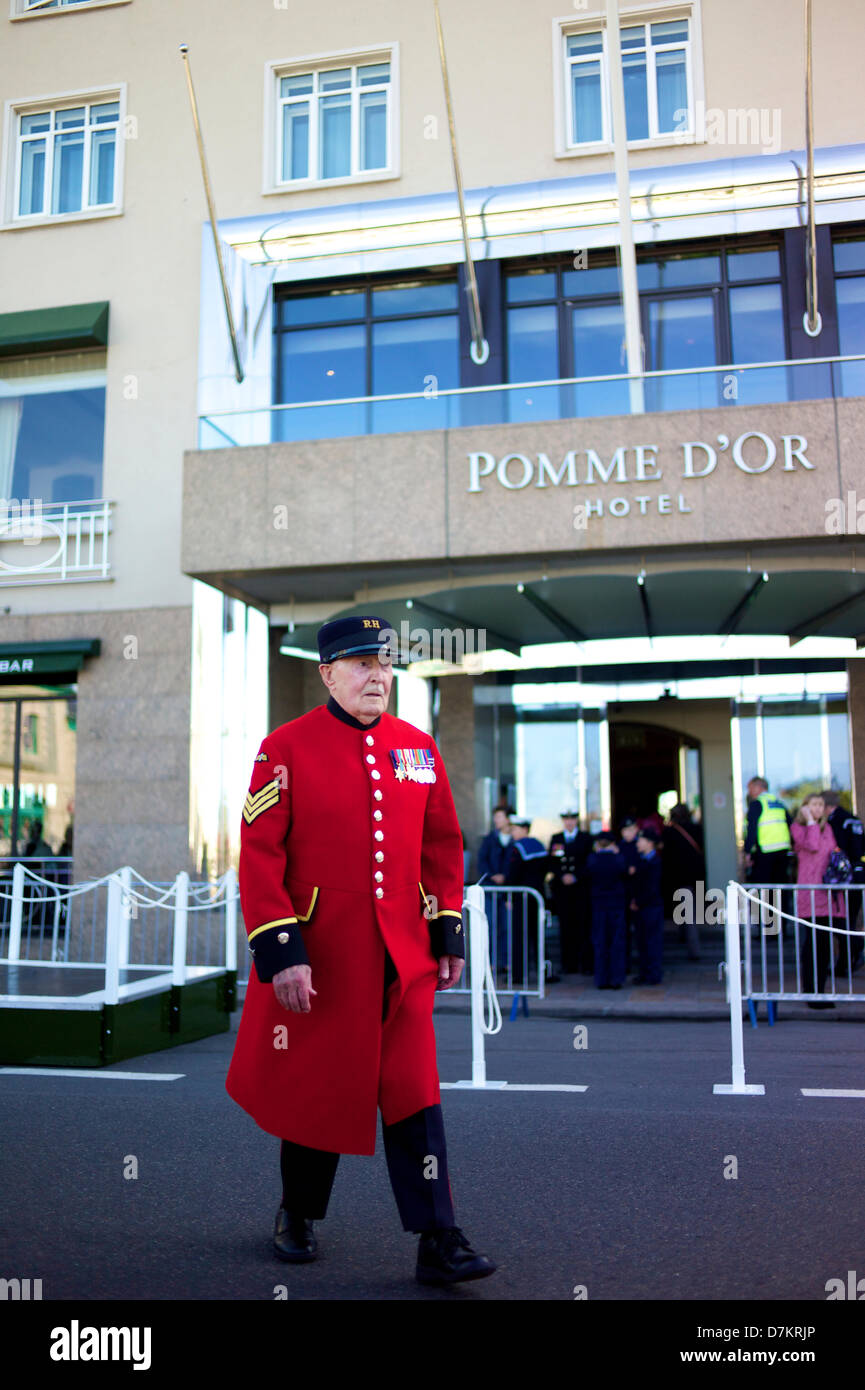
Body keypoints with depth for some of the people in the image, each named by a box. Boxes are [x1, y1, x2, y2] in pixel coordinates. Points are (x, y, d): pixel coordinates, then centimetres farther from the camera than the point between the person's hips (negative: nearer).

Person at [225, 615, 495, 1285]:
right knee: (316, 1087, 14)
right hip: (319, 954, -2)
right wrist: (281, 954, -16)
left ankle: (439, 1243, 10)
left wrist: (449, 936, 7)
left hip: (403, 957, 3)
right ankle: (298, 1215, 38)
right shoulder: (287, 747, -8)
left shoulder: (419, 747, 5)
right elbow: (259, 857, -11)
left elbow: (443, 846, 11)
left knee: (414, 1092, 2)